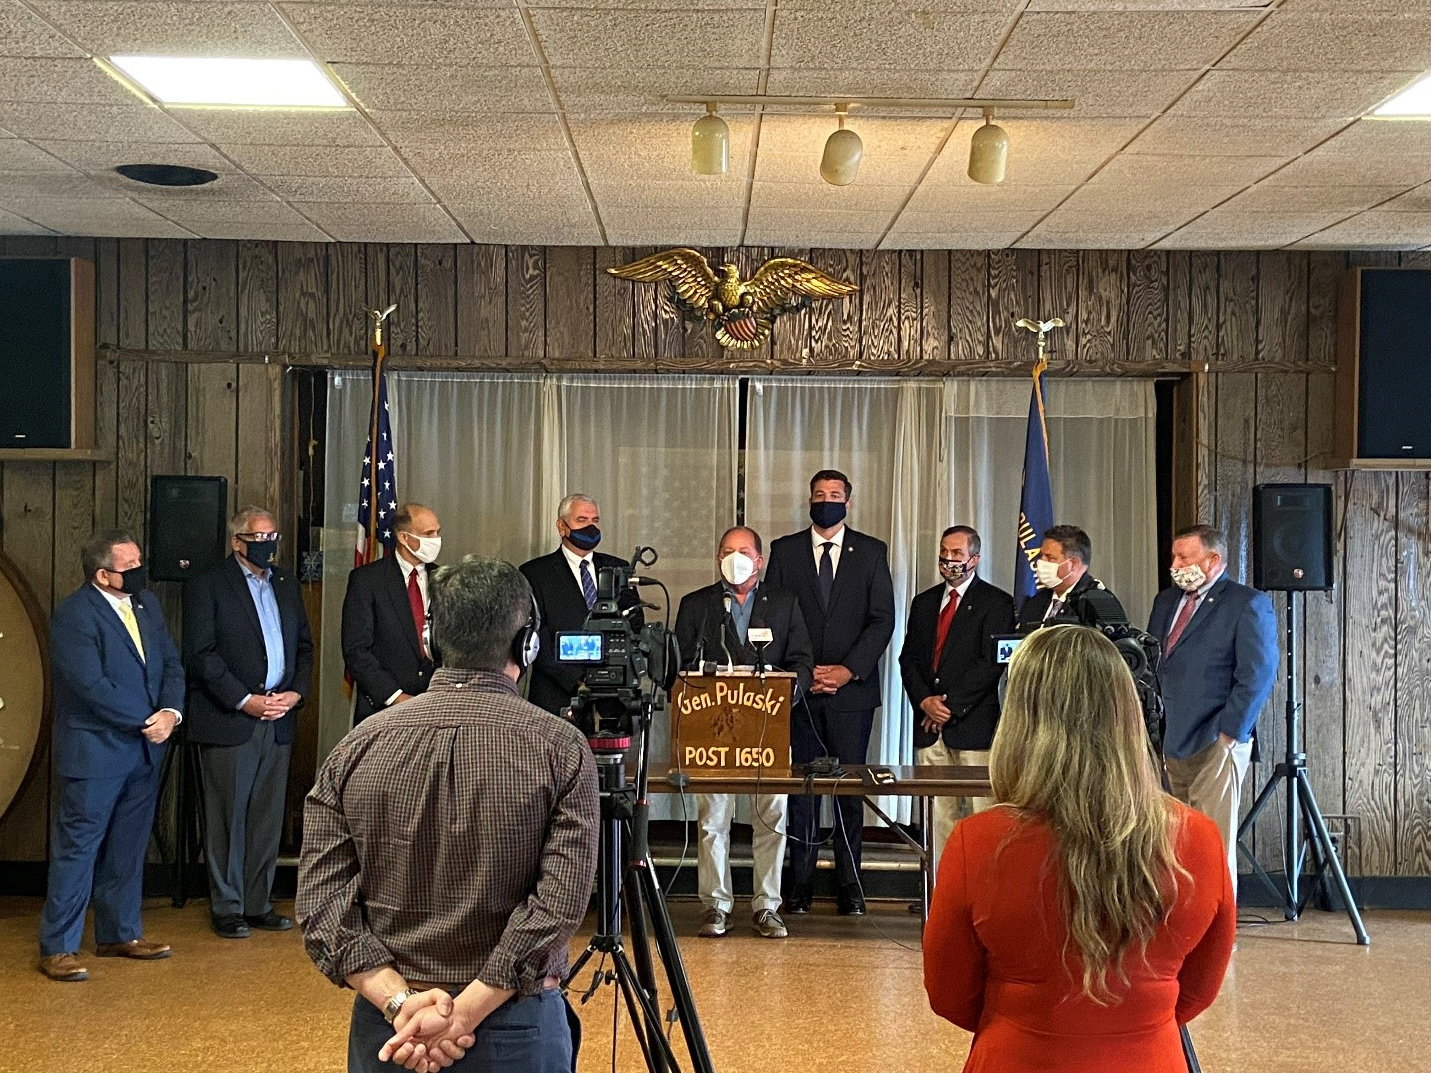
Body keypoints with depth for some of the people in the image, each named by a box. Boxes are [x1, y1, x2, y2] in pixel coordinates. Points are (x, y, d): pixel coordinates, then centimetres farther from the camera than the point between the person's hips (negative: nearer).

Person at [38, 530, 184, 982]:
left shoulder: (146, 604, 10)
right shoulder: (74, 615, -14)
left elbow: (171, 663, 10)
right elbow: (91, 685, -21)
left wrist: (171, 712, -9)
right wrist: (146, 720, -16)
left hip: (144, 749, 7)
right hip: (93, 753, -7)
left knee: (127, 848, 16)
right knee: (77, 847, -1)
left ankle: (120, 933, 28)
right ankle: (58, 948, 8)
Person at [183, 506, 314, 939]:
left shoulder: (286, 584, 15)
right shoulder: (207, 586, -3)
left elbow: (304, 644, 17)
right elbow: (200, 654, -10)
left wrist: (296, 692, 0)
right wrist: (244, 701, -14)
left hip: (278, 720, 5)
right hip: (228, 721, -5)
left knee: (268, 817, 8)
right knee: (227, 818, 1)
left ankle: (258, 904, 16)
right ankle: (227, 908, 9)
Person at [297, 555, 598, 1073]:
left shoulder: (358, 747, -3)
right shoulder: (561, 748, -10)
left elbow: (321, 904, -8)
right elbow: (558, 906, -18)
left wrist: (400, 1002, -13)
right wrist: (466, 1014, -17)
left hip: (383, 1029, 2)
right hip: (517, 1029, -2)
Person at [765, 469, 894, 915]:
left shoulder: (872, 552, 7)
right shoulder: (785, 550, 8)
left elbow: (883, 619, 1)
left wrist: (848, 670, -9)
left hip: (853, 689, 0)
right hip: (798, 689, 0)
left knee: (851, 787, 0)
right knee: (801, 786, 1)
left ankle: (850, 885, 7)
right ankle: (800, 883, 7)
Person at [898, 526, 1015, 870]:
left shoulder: (995, 602, 1)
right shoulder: (924, 602, 18)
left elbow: (992, 663, -8)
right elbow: (908, 658, 14)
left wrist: (950, 704, -10)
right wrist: (925, 701, -3)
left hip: (974, 724, -5)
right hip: (929, 726, 5)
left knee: (980, 813, -7)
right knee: (938, 815, 4)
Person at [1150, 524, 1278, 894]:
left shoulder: (1248, 604, -3)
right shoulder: (1166, 601, 19)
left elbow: (1257, 676, -10)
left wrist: (1229, 733, -14)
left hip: (1214, 743, -6)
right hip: (1167, 741, 7)